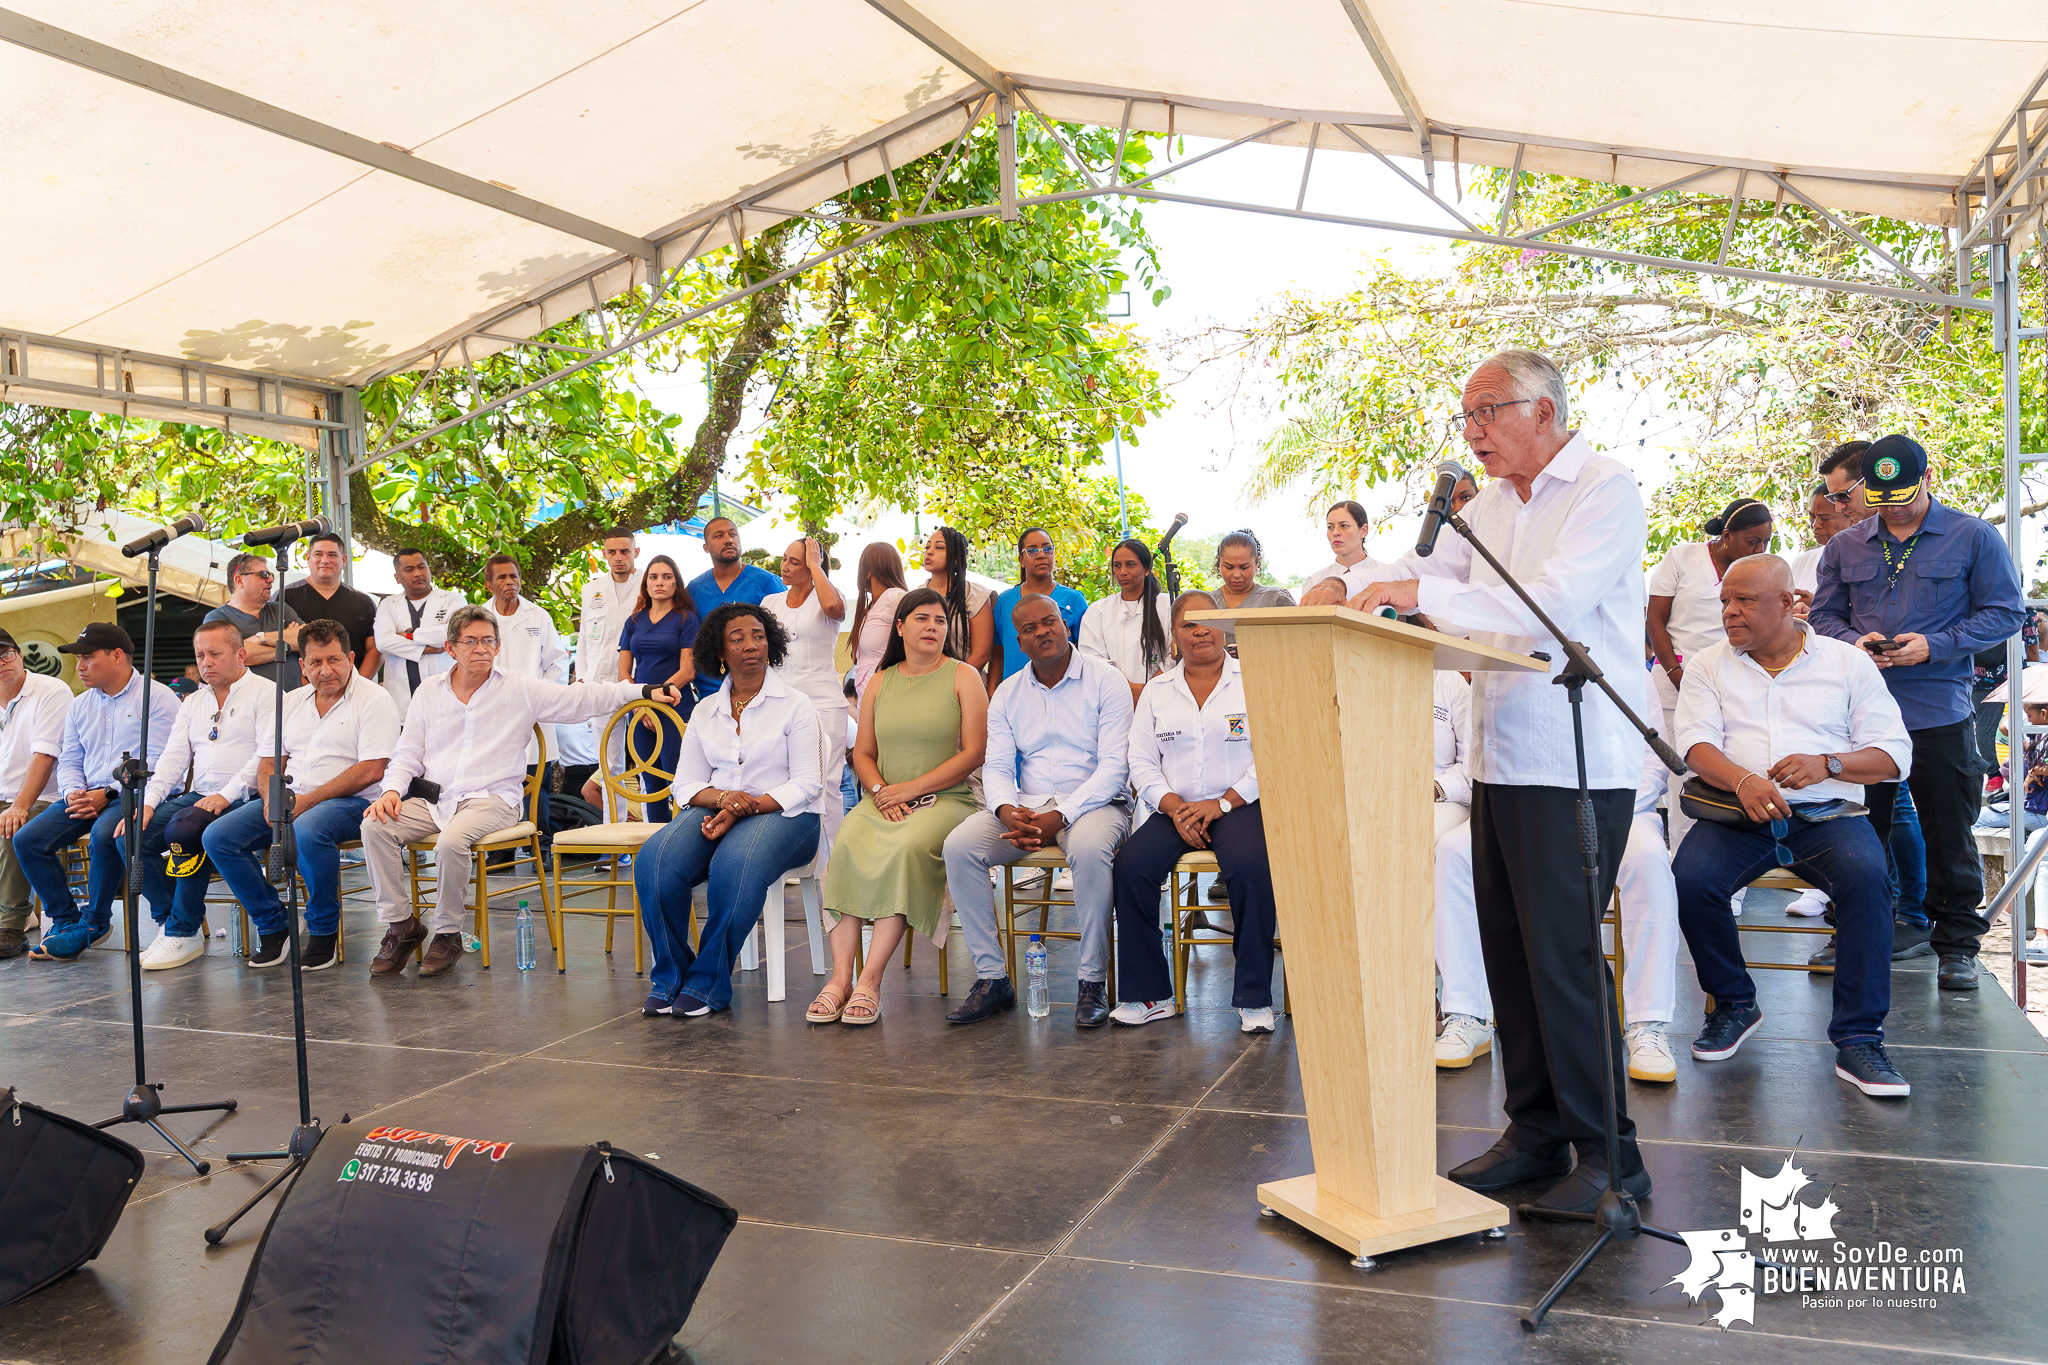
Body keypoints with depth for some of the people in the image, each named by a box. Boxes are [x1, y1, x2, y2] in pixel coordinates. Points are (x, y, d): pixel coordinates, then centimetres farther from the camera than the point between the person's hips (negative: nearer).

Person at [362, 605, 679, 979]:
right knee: (375, 826, -20)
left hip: (491, 799, -4)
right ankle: (401, 926, -7)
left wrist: (646, 691, -7)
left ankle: (448, 934, -12)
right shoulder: (428, 692, 14)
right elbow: (407, 753, 16)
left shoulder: (522, 690, 5)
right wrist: (393, 789, -4)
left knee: (451, 841, -33)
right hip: (432, 799, 4)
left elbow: (582, 698, 3)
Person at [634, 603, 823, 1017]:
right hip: (715, 811, 4)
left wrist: (744, 809, -17)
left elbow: (805, 785, -5)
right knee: (655, 860, -27)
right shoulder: (706, 711, 16)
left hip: (781, 814, -4)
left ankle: (708, 983, -21)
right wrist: (723, 798, -12)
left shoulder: (796, 705, 3)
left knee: (736, 866, -38)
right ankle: (669, 976, -11)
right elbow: (686, 784, 12)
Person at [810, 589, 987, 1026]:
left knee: (909, 846, -35)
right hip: (883, 800, 4)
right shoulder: (880, 682, 17)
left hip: (947, 798, -3)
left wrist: (912, 787, -11)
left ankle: (871, 980, -32)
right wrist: (879, 791, -5)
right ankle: (840, 977, -29)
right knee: (847, 844, -28)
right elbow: (863, 752, 17)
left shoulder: (963, 677, 4)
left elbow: (974, 753, -4)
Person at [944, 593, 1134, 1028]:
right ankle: (991, 977, -14)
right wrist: (1008, 811, -17)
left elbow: (1114, 765, -10)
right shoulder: (1007, 693, 13)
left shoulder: (1105, 680, -2)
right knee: (959, 845, -21)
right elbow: (996, 766, 7)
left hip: (1093, 802, -4)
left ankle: (1093, 981, -23)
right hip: (1025, 806, 4)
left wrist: (1060, 816, -22)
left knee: (1089, 847, -39)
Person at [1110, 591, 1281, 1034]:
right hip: (1176, 808, 3)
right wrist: (1175, 807, -8)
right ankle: (1148, 994, -11)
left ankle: (1254, 998, -19)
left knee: (1251, 867, -34)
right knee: (1130, 865, -24)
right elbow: (1141, 761, 9)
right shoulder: (1157, 690, 15)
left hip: (1239, 804, -3)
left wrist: (1220, 804, -13)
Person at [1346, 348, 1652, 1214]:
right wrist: (1343, 597, 0)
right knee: (1508, 951, 10)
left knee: (1562, 955, -7)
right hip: (1500, 760, 8)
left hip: (1578, 765, -8)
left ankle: (1608, 1152, 6)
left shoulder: (1606, 490, -7)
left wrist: (1424, 593, -25)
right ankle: (1536, 1131, 21)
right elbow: (1427, 568, 19)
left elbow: (1553, 601, -20)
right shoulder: (1490, 504, 18)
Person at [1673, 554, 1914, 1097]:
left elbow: (1894, 754, 5)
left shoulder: (1847, 662, 11)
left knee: (1866, 875, -32)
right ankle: (1734, 1005, -3)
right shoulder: (1709, 665, 13)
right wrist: (1744, 780, -23)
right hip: (1738, 812, 1)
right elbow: (1696, 744, -2)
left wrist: (1827, 764, -15)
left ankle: (1857, 1039, -22)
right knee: (1690, 878, -29)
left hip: (1826, 814, 0)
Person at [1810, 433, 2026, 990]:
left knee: (1949, 838, 3)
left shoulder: (1974, 538, 1)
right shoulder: (1845, 546, 11)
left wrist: (1934, 646, -14)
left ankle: (1957, 945, 16)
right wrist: (1856, 642, -8)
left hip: (1940, 714, -3)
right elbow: (1823, 615, 14)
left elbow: (2005, 613, -1)